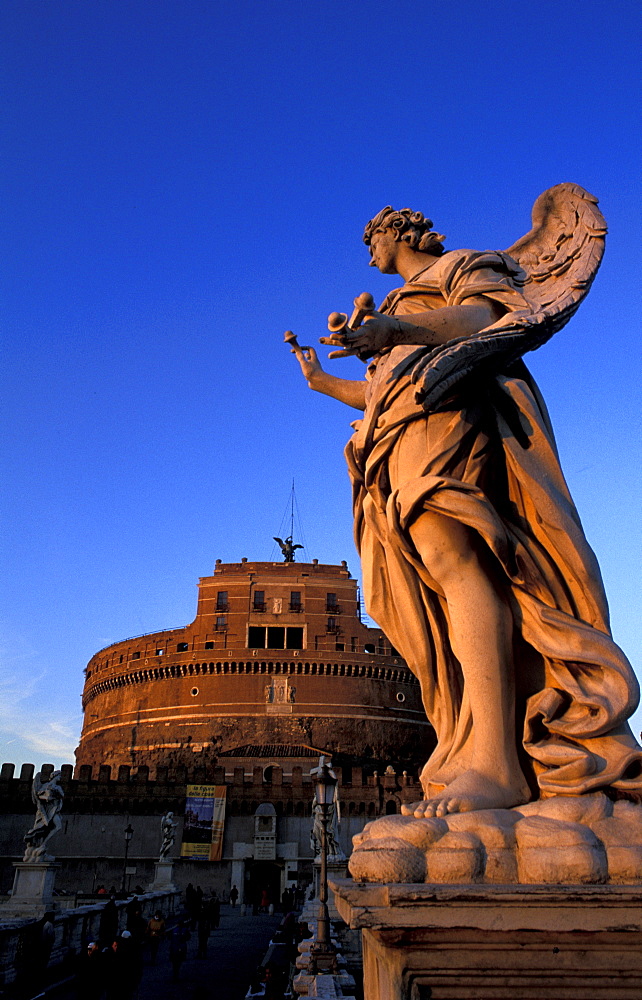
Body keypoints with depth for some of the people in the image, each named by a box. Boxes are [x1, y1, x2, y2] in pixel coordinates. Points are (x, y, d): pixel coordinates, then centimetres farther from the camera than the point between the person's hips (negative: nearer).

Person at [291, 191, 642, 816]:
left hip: (445, 411, -8)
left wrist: (396, 328, -18)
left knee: (450, 554, -30)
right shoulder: (399, 307, 41)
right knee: (432, 574, -11)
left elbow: (483, 319, -3)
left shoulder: (461, 267, 20)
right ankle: (486, 763, -19)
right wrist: (322, 383, 44)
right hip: (399, 430, 8)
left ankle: (494, 761, -40)